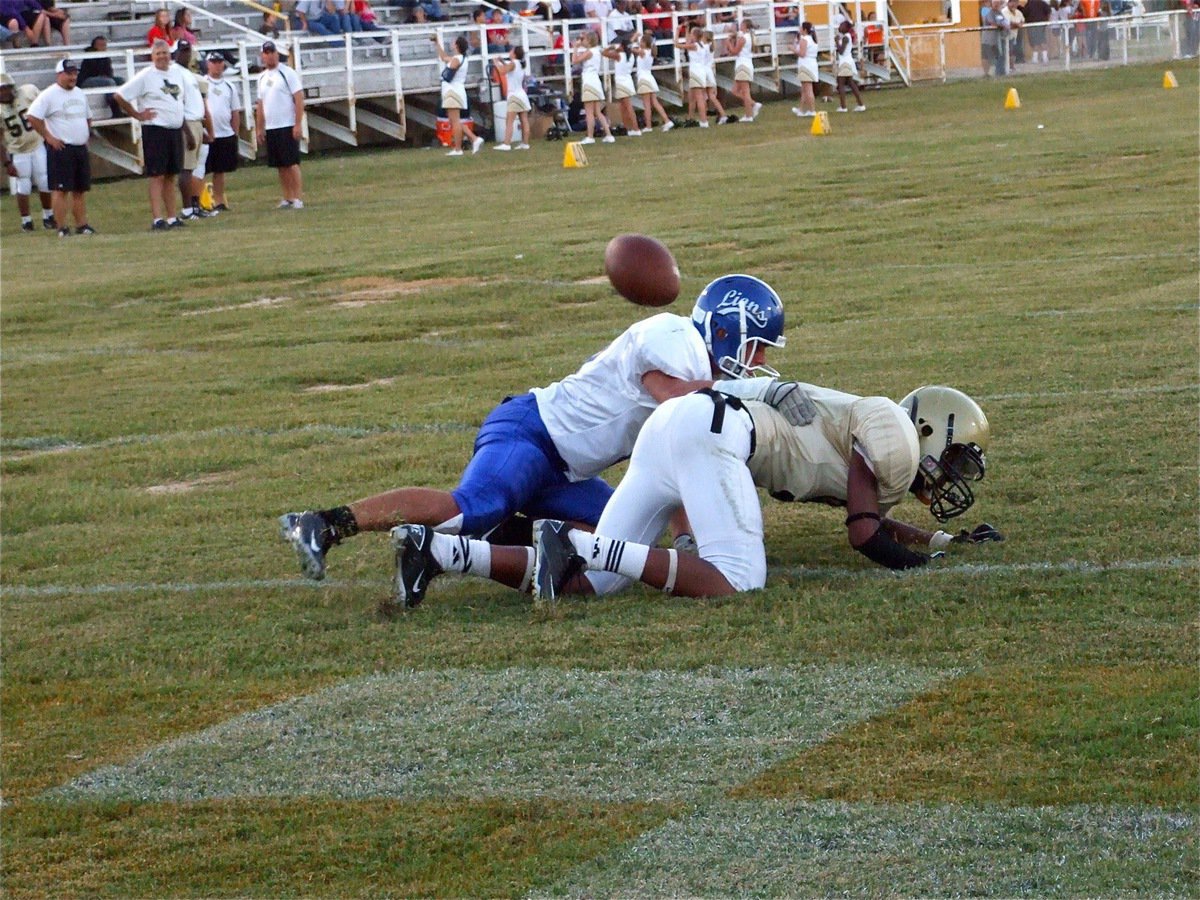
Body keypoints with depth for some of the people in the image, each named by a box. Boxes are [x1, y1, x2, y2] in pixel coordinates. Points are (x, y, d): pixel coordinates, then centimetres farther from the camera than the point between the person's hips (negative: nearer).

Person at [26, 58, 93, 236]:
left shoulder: (80, 94, 14)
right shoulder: (49, 95, -10)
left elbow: (87, 118, 28)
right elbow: (32, 117, -16)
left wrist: (86, 136, 15)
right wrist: (48, 137, -15)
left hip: (81, 148, 8)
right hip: (61, 148, -7)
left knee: (81, 189, 10)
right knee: (60, 189, -7)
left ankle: (81, 225, 16)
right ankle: (62, 228, -6)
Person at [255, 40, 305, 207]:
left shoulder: (287, 73, -5)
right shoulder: (262, 77, 14)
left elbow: (299, 99, -10)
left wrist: (298, 124, -16)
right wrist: (259, 128, 13)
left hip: (287, 126, -6)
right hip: (270, 128, 6)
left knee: (292, 163, -8)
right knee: (280, 166, 7)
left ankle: (297, 199, -7)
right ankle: (287, 199, 11)